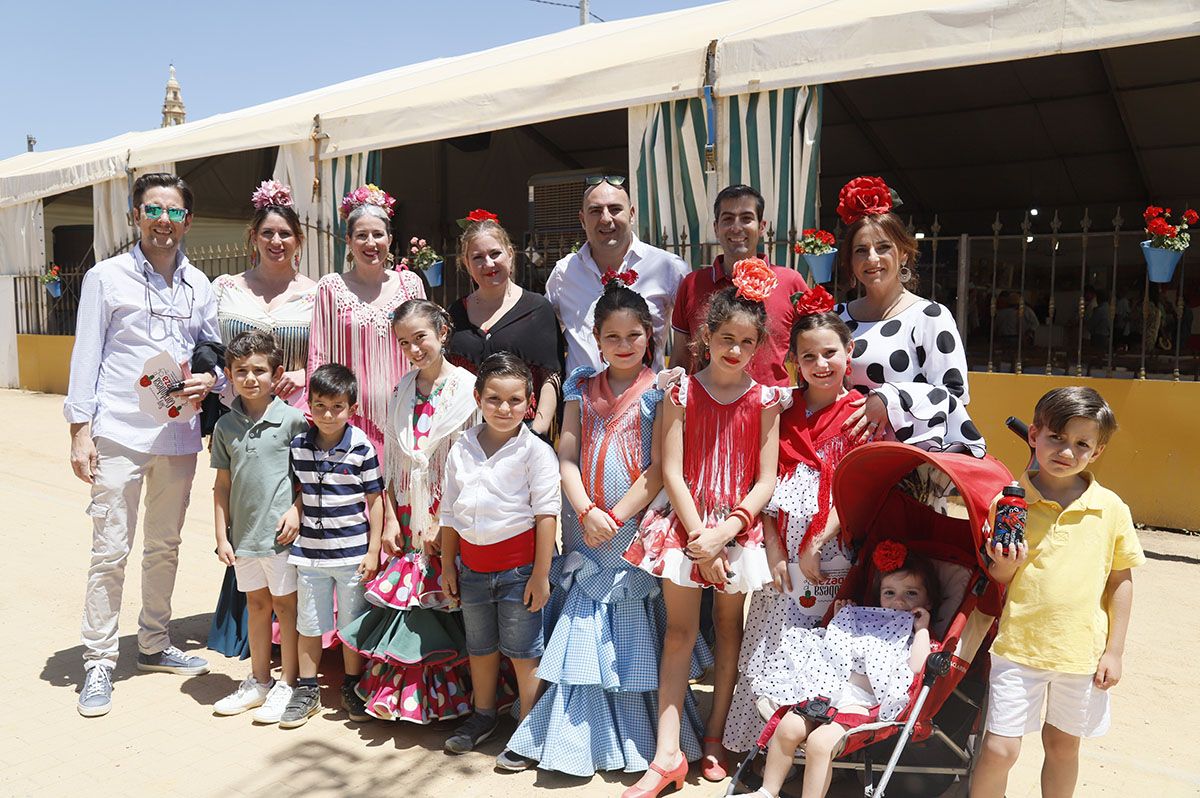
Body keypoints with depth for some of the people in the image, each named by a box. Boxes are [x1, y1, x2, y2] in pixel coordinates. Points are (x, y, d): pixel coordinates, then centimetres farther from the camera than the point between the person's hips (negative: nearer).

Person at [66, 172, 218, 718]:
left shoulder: (199, 286, 11)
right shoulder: (106, 277, 1)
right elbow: (86, 355, -1)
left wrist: (210, 379, -6)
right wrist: (80, 429, -7)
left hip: (178, 434, 4)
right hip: (119, 432, -4)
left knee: (164, 546, 14)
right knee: (110, 551, -2)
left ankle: (154, 645, 29)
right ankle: (99, 663, 10)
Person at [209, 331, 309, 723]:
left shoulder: (292, 419, -9)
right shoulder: (225, 425, 4)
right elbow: (222, 485, 8)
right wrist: (222, 536, 5)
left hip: (281, 533, -4)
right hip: (244, 533, 4)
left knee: (285, 605, 6)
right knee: (256, 604, 17)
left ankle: (287, 685, 19)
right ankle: (259, 681, 31)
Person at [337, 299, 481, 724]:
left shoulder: (468, 388, -10)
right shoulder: (402, 391, 7)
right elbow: (391, 464, 11)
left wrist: (443, 525, -13)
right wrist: (391, 521, 5)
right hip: (407, 526, 5)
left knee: (440, 608, 2)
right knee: (402, 607, 7)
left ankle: (442, 698, 20)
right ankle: (398, 696, 23)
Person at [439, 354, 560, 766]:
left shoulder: (536, 451, -10)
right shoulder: (461, 450, 4)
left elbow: (546, 515, -12)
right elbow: (449, 511, 11)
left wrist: (540, 574, -14)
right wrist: (447, 564, 11)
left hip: (518, 566, -5)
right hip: (472, 565, 5)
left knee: (523, 652, 5)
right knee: (480, 647, 20)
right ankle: (483, 716, 39)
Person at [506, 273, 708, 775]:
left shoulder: (659, 393, -2)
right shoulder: (582, 388, 8)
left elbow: (659, 469, -8)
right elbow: (567, 459, 3)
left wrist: (615, 517, -14)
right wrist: (586, 511, -13)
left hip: (637, 531, -3)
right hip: (585, 529, 3)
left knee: (635, 639, 3)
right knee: (582, 636, 8)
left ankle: (639, 743, 17)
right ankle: (575, 740, 21)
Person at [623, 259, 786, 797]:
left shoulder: (765, 400, -2)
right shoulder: (682, 393, -4)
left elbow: (766, 480, -4)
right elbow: (672, 471, -7)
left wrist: (725, 531, -15)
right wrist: (699, 536, -13)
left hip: (738, 528, 1)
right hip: (686, 523, -1)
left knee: (728, 627, 12)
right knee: (679, 630, 2)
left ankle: (715, 736, 27)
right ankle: (667, 754, 7)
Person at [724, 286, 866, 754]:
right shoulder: (784, 414, 9)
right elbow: (766, 487, 5)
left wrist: (814, 547, -12)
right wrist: (774, 551, -3)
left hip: (833, 559, -3)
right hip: (783, 558, 3)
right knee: (771, 654, 8)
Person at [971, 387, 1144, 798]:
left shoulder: (1111, 508, -5)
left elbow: (1121, 580, 3)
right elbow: (998, 579, 3)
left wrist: (1114, 651, 2)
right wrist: (1006, 565, -19)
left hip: (1082, 652, 1)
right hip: (1018, 647, -1)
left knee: (1063, 744, 18)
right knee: (999, 749, 0)